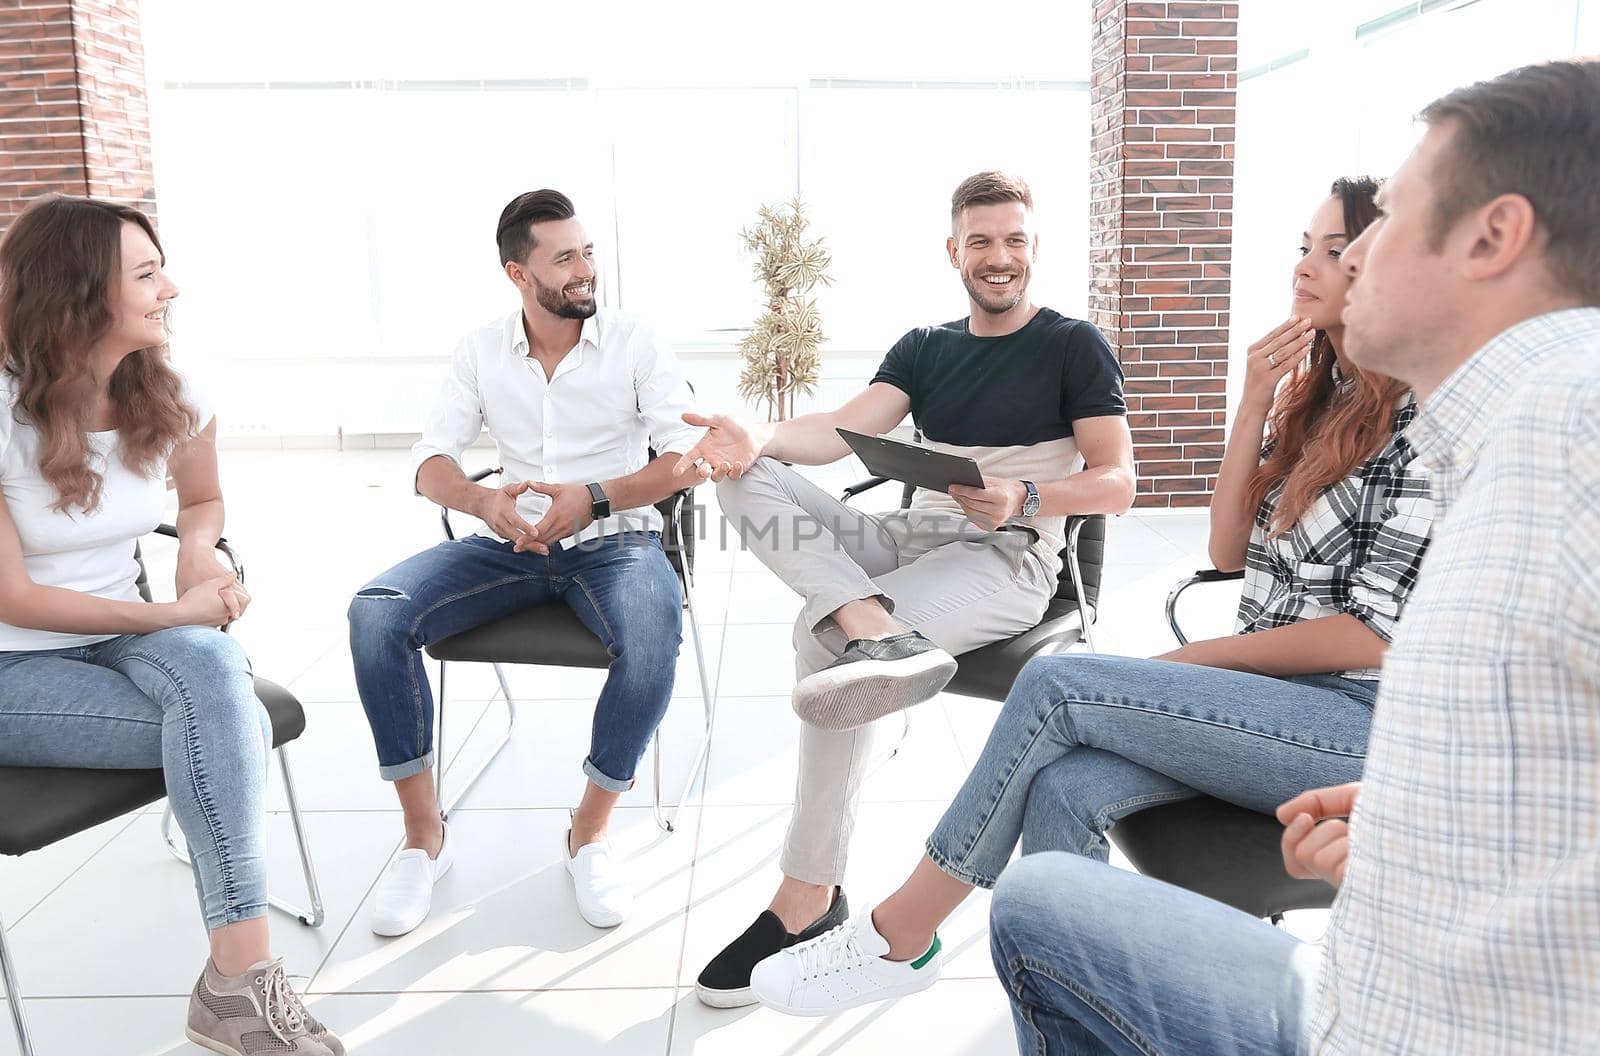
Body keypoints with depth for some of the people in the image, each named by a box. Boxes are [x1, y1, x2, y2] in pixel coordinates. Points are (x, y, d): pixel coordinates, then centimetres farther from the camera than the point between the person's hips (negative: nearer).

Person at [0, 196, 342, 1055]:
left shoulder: (170, 400, -1)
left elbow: (202, 500, 19)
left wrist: (199, 558, -4)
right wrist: (171, 614, -20)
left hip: (127, 637, 4)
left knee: (213, 668, -34)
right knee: (229, 727, -31)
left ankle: (237, 982, -30)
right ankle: (239, 982, -20)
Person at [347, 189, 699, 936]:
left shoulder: (635, 342, -2)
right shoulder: (480, 351, 6)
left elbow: (687, 457, -8)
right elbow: (431, 463, 1)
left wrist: (594, 498, -23)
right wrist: (484, 501, -22)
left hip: (614, 540, -2)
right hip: (512, 542, 3)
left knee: (654, 636, -37)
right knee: (374, 613, -22)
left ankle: (590, 831, -13)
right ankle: (424, 834, -7)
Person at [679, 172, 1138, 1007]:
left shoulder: (1074, 347, 4)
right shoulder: (924, 349, 16)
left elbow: (1117, 485, -2)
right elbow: (844, 431, -1)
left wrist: (1024, 500, -22)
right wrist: (756, 437, -22)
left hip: (1009, 560, -5)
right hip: (915, 536, 6)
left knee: (825, 631, -31)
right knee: (747, 477, -15)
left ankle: (809, 898, -22)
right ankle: (880, 629, -40)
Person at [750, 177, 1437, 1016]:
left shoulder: (1421, 422, -12)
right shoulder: (1315, 396, 15)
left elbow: (1376, 633, -16)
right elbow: (1229, 550, 9)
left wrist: (1193, 660, -8)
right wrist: (1253, 407, -2)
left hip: (1358, 724, -7)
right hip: (1269, 700, 7)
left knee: (1055, 686, -23)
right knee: (1064, 787, -21)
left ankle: (900, 936, -10)